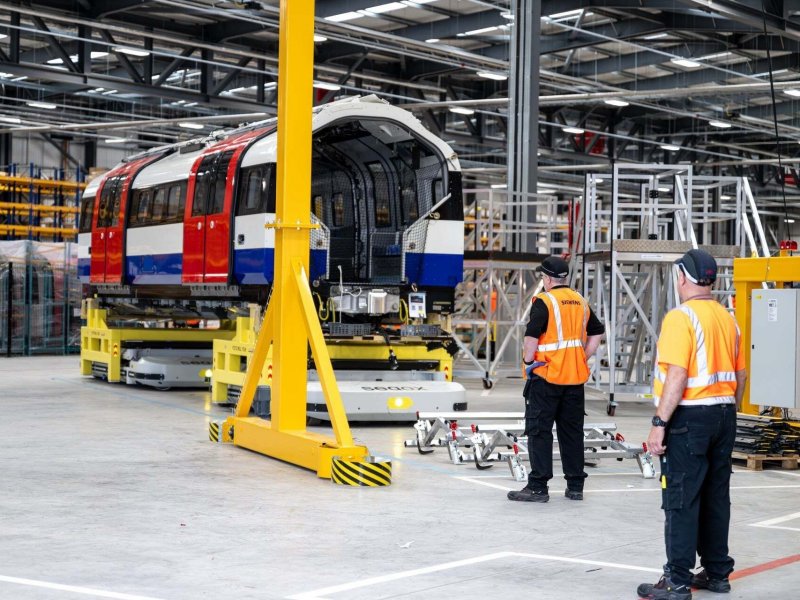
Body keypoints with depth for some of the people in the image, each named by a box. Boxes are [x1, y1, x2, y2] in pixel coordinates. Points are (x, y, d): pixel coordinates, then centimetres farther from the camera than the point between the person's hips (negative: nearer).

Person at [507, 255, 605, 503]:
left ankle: (538, 487, -1)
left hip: (546, 376, -6)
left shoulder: (544, 301, -11)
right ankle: (575, 486, 17)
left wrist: (528, 361, -5)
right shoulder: (580, 302, 10)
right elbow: (597, 332, 18)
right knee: (572, 431, 12)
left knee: (539, 430, 0)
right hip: (575, 378, 6)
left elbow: (531, 336, -19)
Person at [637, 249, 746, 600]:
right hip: (723, 416, 8)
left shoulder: (681, 317, -13)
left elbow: (677, 376, -20)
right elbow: (740, 375, 15)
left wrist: (660, 423, -18)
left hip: (690, 417, -8)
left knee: (681, 501, -3)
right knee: (716, 496, 14)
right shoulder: (727, 319, 11)